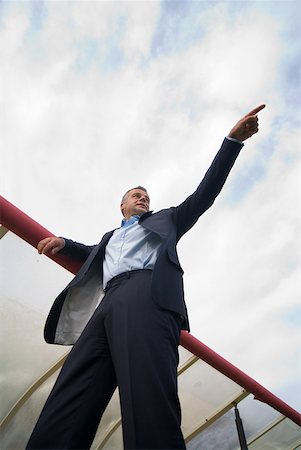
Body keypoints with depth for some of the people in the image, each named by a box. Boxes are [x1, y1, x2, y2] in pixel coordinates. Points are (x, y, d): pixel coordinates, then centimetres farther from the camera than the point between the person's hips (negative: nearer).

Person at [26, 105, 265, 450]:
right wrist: (63, 243, 22)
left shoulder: (166, 219, 31)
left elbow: (205, 193, 25)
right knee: (60, 422, -12)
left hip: (148, 295, -4)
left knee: (148, 404, -26)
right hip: (109, 304, 5)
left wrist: (233, 140, 18)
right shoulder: (110, 236, 43)